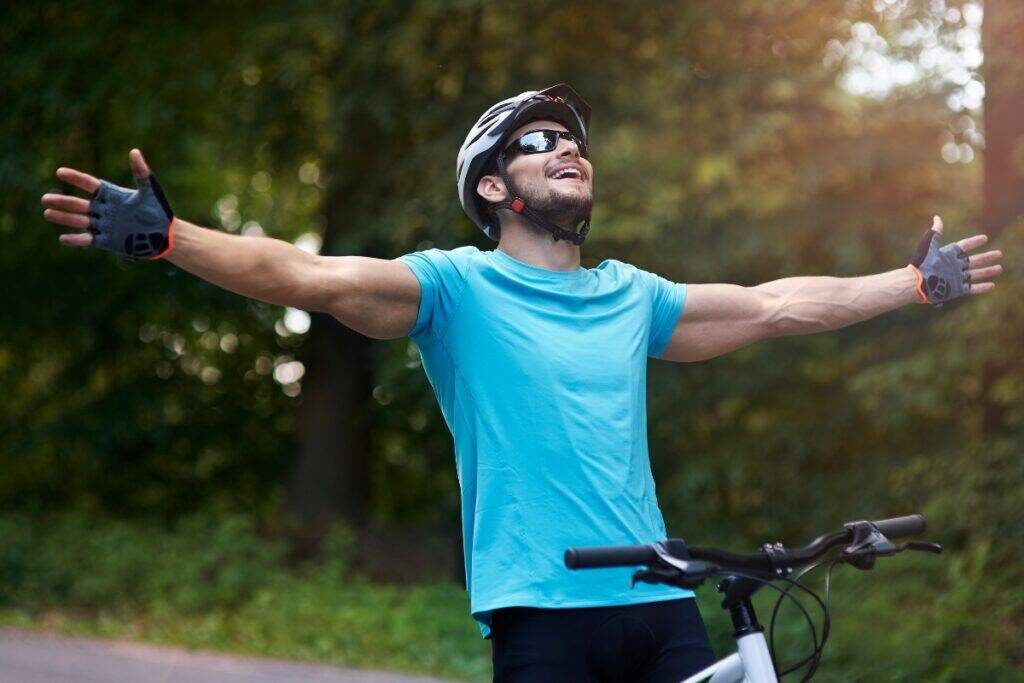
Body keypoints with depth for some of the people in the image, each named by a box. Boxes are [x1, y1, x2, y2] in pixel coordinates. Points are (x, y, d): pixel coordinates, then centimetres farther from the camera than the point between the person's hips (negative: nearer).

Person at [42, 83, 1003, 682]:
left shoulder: (631, 297, 18)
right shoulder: (458, 285, 2)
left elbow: (772, 307, 25)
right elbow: (312, 277, -10)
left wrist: (917, 282, 29)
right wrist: (166, 237, -23)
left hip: (658, 604, 5)